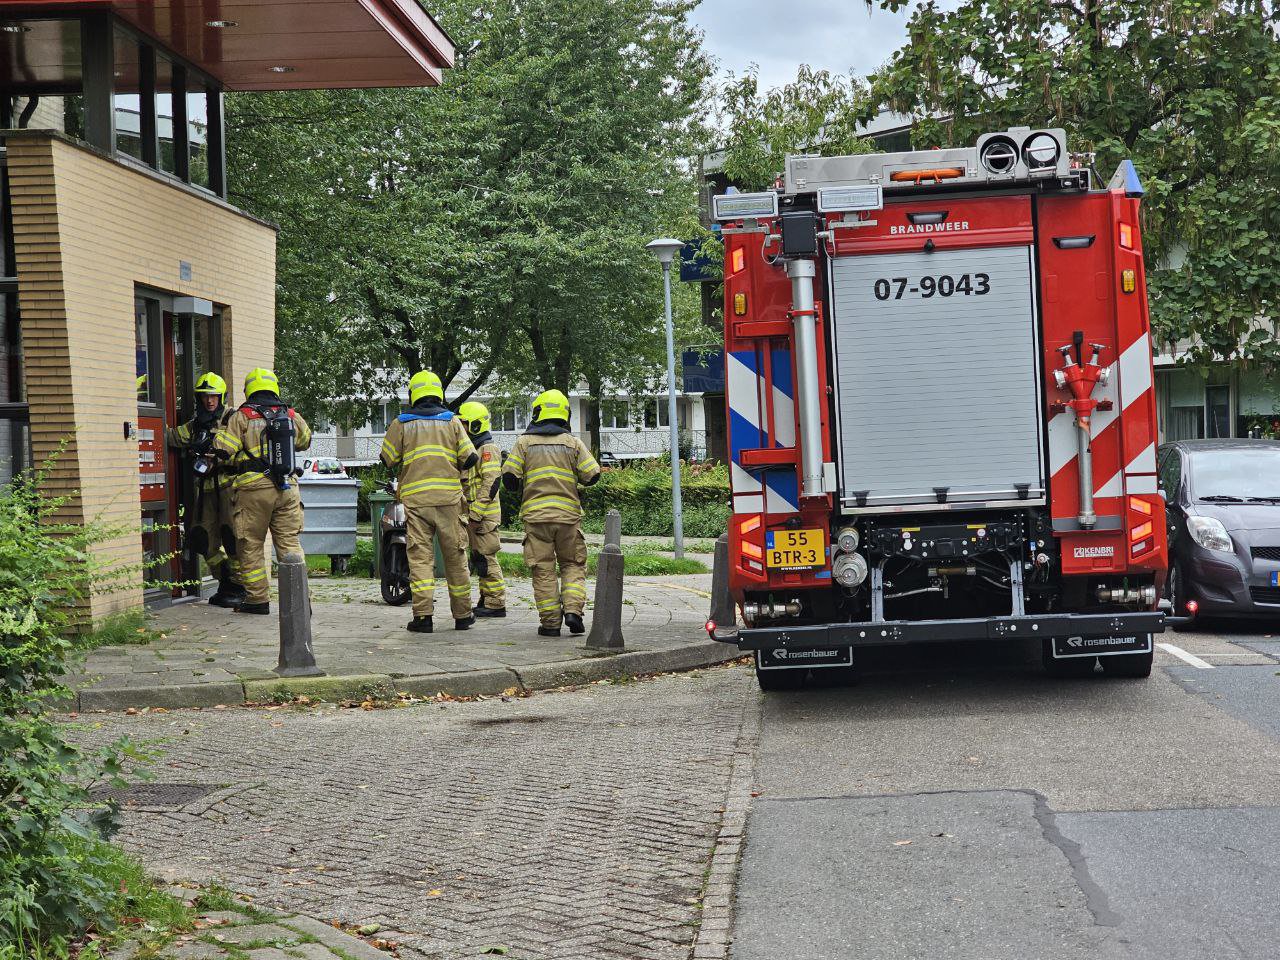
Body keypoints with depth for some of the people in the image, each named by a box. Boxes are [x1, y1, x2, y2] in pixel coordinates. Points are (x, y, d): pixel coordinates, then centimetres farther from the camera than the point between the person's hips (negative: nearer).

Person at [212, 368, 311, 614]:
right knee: (290, 542, 7)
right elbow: (305, 441, 26)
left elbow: (223, 449, -9)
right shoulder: (292, 416, 8)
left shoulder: (242, 417, -5)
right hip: (288, 488, 3)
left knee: (251, 545, 7)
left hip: (253, 489, -3)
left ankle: (258, 598, 9)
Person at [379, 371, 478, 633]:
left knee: (420, 556, -2)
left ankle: (423, 614, -11)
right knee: (455, 556, 8)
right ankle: (462, 614, 14)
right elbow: (469, 458, 3)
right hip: (449, 498, 1)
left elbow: (388, 459, 7)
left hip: (415, 499, -1)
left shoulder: (401, 424, 4)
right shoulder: (452, 421, 6)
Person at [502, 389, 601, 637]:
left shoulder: (524, 442, 2)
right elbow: (592, 475, 1)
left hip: (535, 514, -1)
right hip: (568, 514, 1)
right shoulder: (573, 442, 4)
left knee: (543, 570, 3)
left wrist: (516, 486, 20)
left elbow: (509, 477, -2)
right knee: (573, 564, 12)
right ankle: (573, 609, -6)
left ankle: (550, 622, 2)